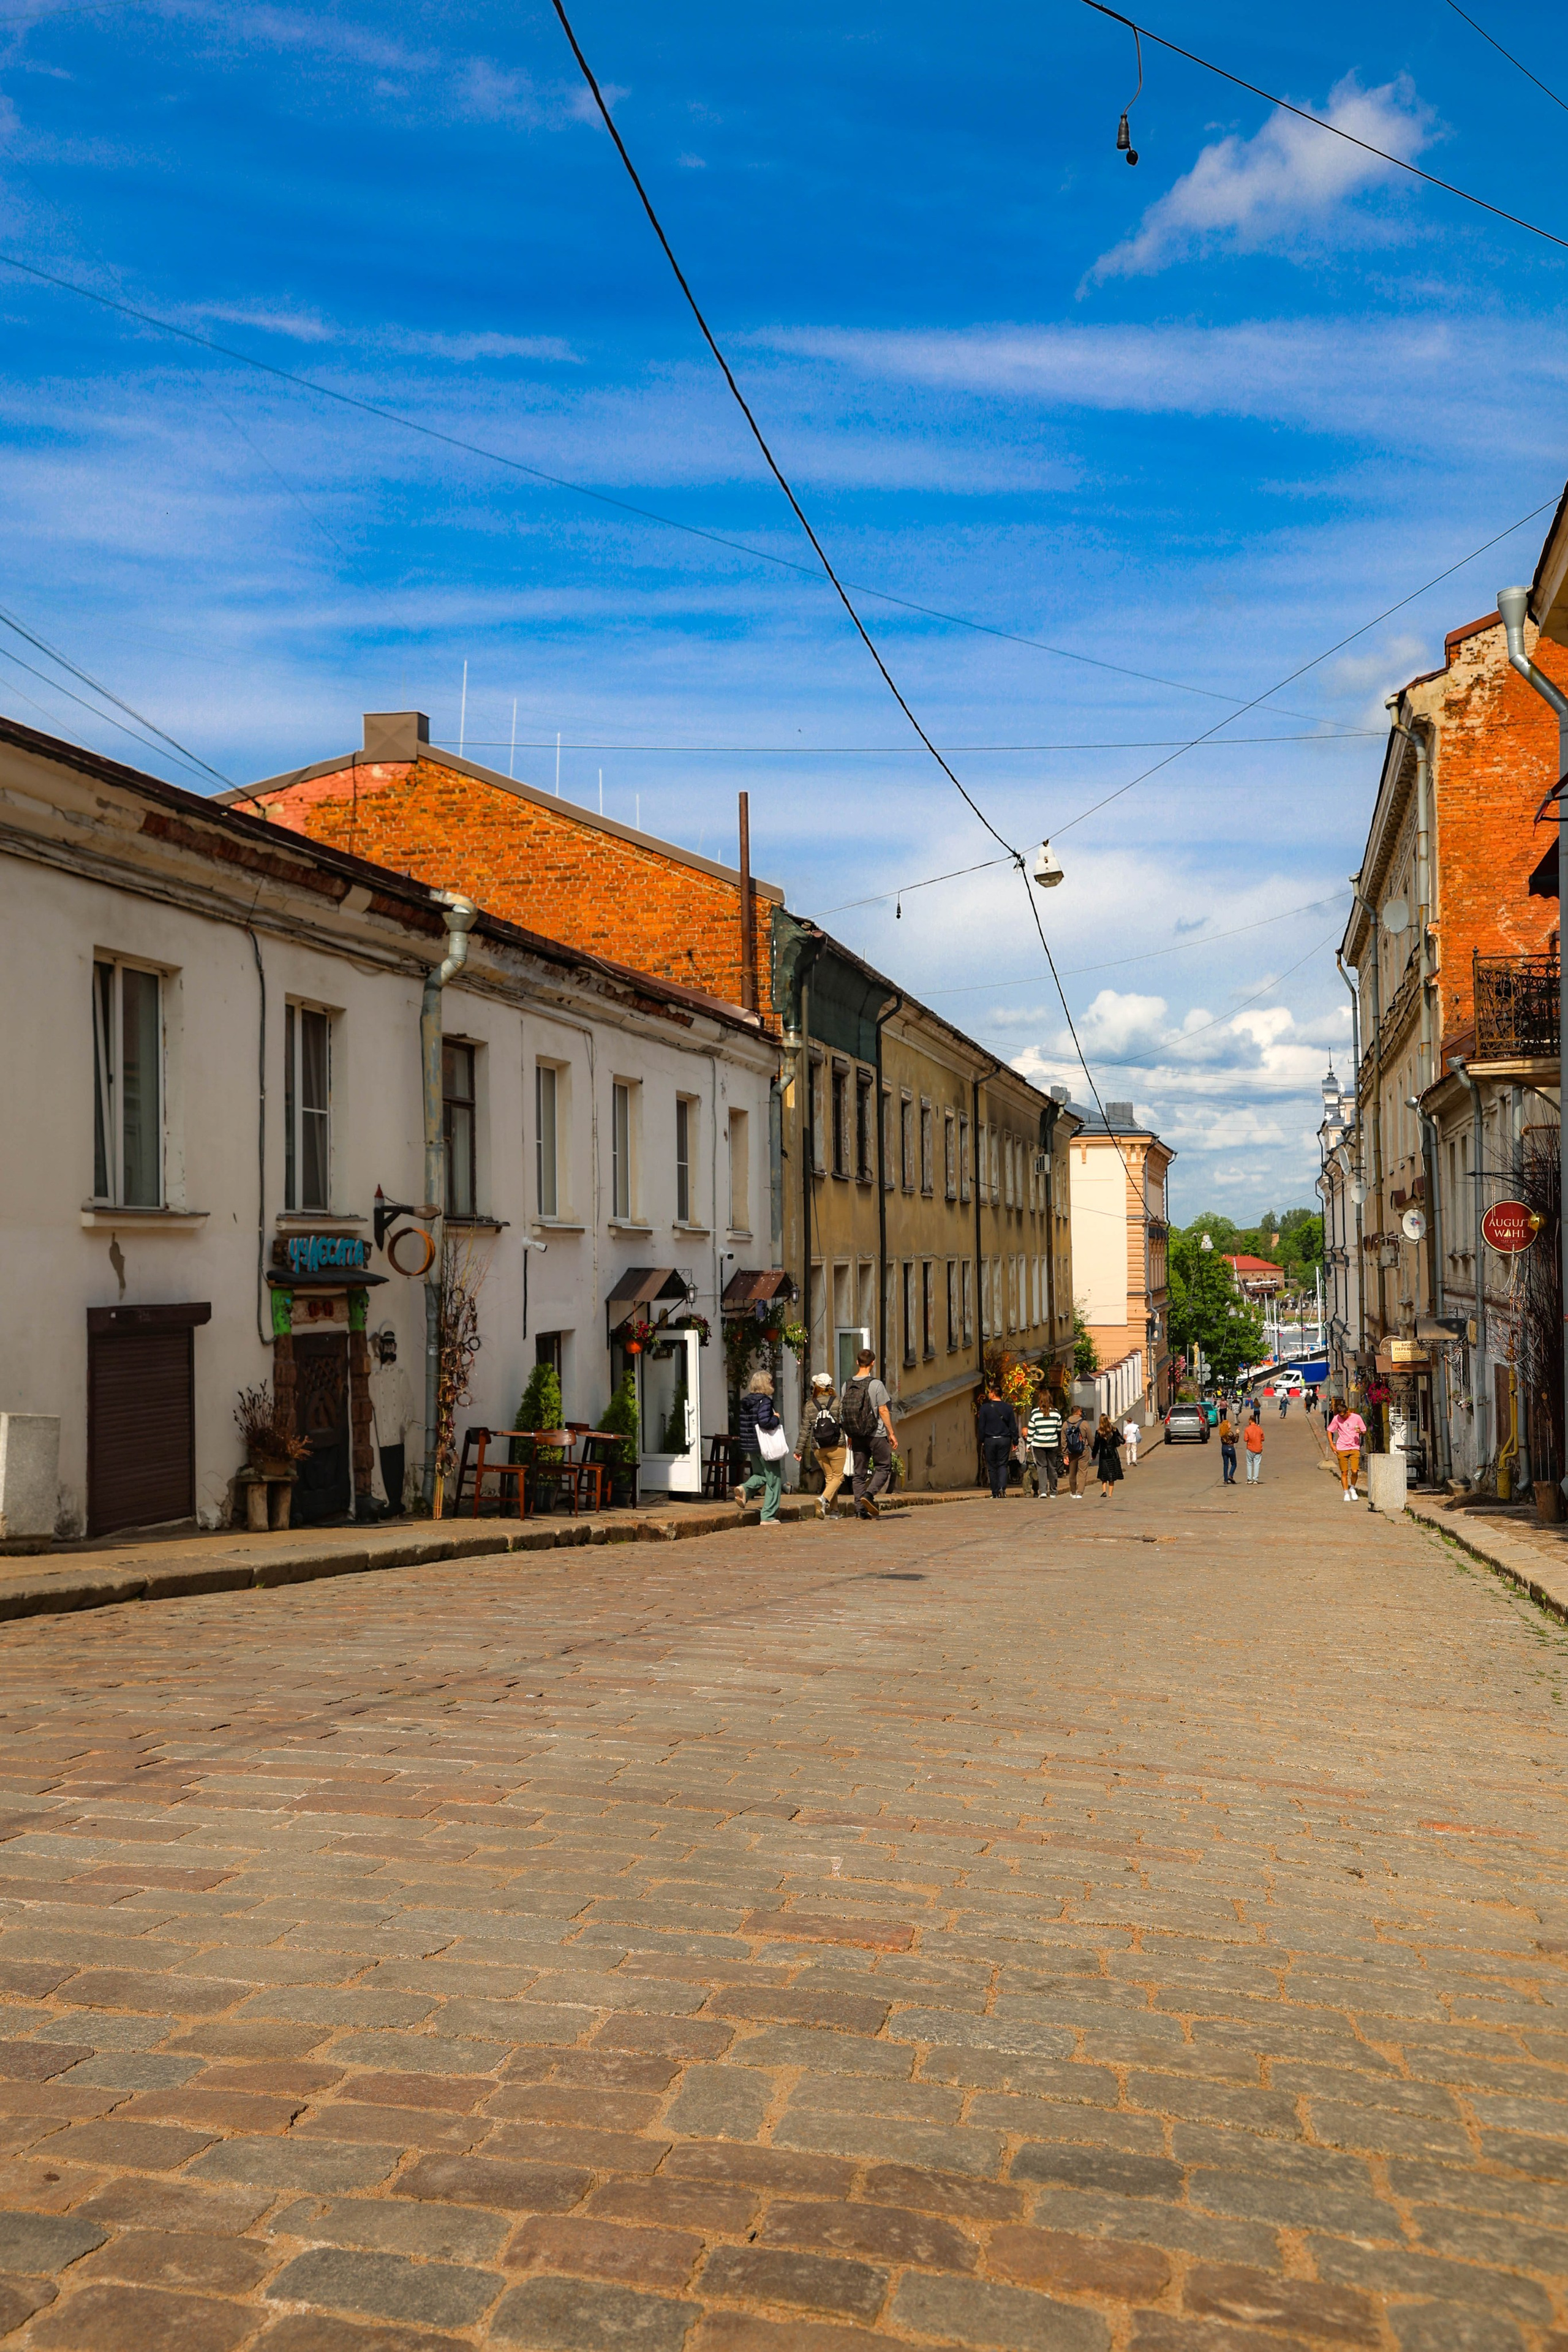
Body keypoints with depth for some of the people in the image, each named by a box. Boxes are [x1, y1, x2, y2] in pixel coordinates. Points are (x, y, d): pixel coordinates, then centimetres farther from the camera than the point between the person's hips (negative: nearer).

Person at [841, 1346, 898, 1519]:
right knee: (883, 1467, 8)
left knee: (859, 1472, 9)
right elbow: (883, 1411, -9)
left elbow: (842, 1412, 8)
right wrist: (891, 1434, -2)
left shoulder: (847, 1385, 3)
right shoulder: (875, 1384, -11)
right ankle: (869, 1494, -14)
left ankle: (860, 1510, 5)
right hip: (876, 1434, -5)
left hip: (856, 1435, 5)